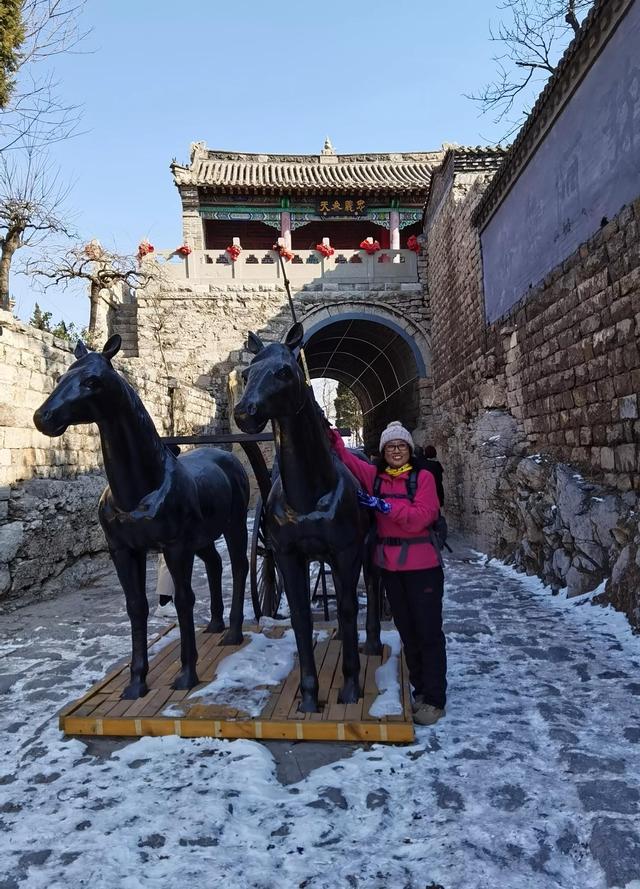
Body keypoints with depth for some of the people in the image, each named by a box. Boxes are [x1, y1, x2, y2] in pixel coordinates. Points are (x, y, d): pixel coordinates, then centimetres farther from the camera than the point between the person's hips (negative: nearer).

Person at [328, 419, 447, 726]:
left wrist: (383, 505, -23)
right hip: (389, 566, 5)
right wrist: (331, 436, -15)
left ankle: (435, 699, 14)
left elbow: (422, 516, -17)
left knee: (429, 631, 3)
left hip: (422, 566, -5)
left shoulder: (423, 478, -6)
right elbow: (346, 459, 0)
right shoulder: (375, 477, 6)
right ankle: (419, 688, 31)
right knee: (406, 630, 16)